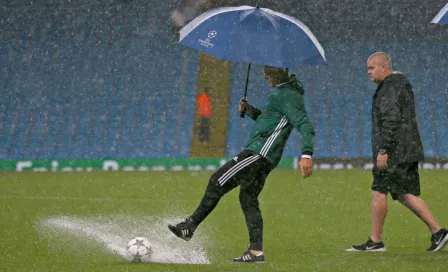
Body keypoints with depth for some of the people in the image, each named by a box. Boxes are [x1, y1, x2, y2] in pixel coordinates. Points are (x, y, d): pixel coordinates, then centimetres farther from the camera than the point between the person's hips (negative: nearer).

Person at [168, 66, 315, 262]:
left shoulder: (289, 96, -14)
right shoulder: (281, 93, 19)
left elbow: (305, 126, -23)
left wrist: (306, 155, -35)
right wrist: (250, 110, 16)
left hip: (259, 152, -11)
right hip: (263, 157, 11)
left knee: (217, 182, -7)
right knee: (248, 199, 11)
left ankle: (189, 227, -1)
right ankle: (256, 251, 8)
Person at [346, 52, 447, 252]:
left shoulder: (390, 87, -13)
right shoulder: (401, 85, 20)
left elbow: (392, 120, -23)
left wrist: (383, 149, -24)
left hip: (394, 153, -10)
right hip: (408, 151, 10)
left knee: (379, 192, -3)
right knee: (405, 194, 9)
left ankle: (375, 242, 1)